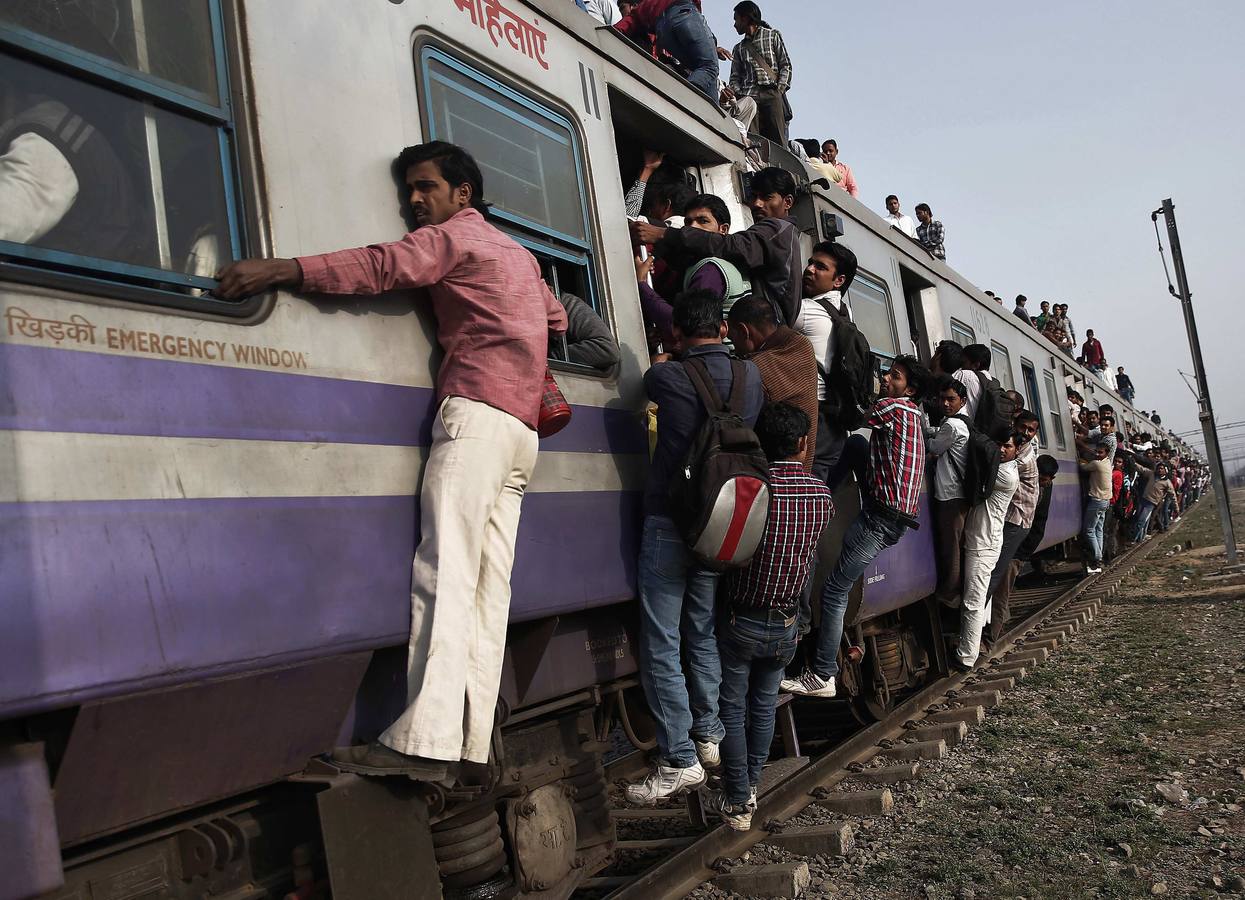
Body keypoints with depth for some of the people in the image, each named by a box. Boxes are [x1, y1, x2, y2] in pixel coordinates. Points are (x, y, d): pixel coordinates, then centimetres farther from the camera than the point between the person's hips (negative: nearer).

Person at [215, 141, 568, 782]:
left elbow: (383, 266, -13)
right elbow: (557, 319, 40)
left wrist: (280, 269, -20)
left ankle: (423, 741, -24)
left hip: (476, 414, -9)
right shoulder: (521, 256, 30)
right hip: (522, 429, 9)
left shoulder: (453, 235, 4)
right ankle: (470, 743, -2)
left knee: (443, 576, -17)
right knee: (488, 587, 0)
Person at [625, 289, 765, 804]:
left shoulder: (666, 377, -13)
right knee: (704, 636, 18)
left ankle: (679, 760, -1)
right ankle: (710, 736, 27)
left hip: (669, 526, -5)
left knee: (661, 646, -1)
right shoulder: (751, 376, 1)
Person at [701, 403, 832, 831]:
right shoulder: (822, 496, -7)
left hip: (741, 622, -4)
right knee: (764, 705, 21)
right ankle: (750, 785, 33)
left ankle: (737, 803, 16)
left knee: (733, 709, 10)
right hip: (786, 625, 4)